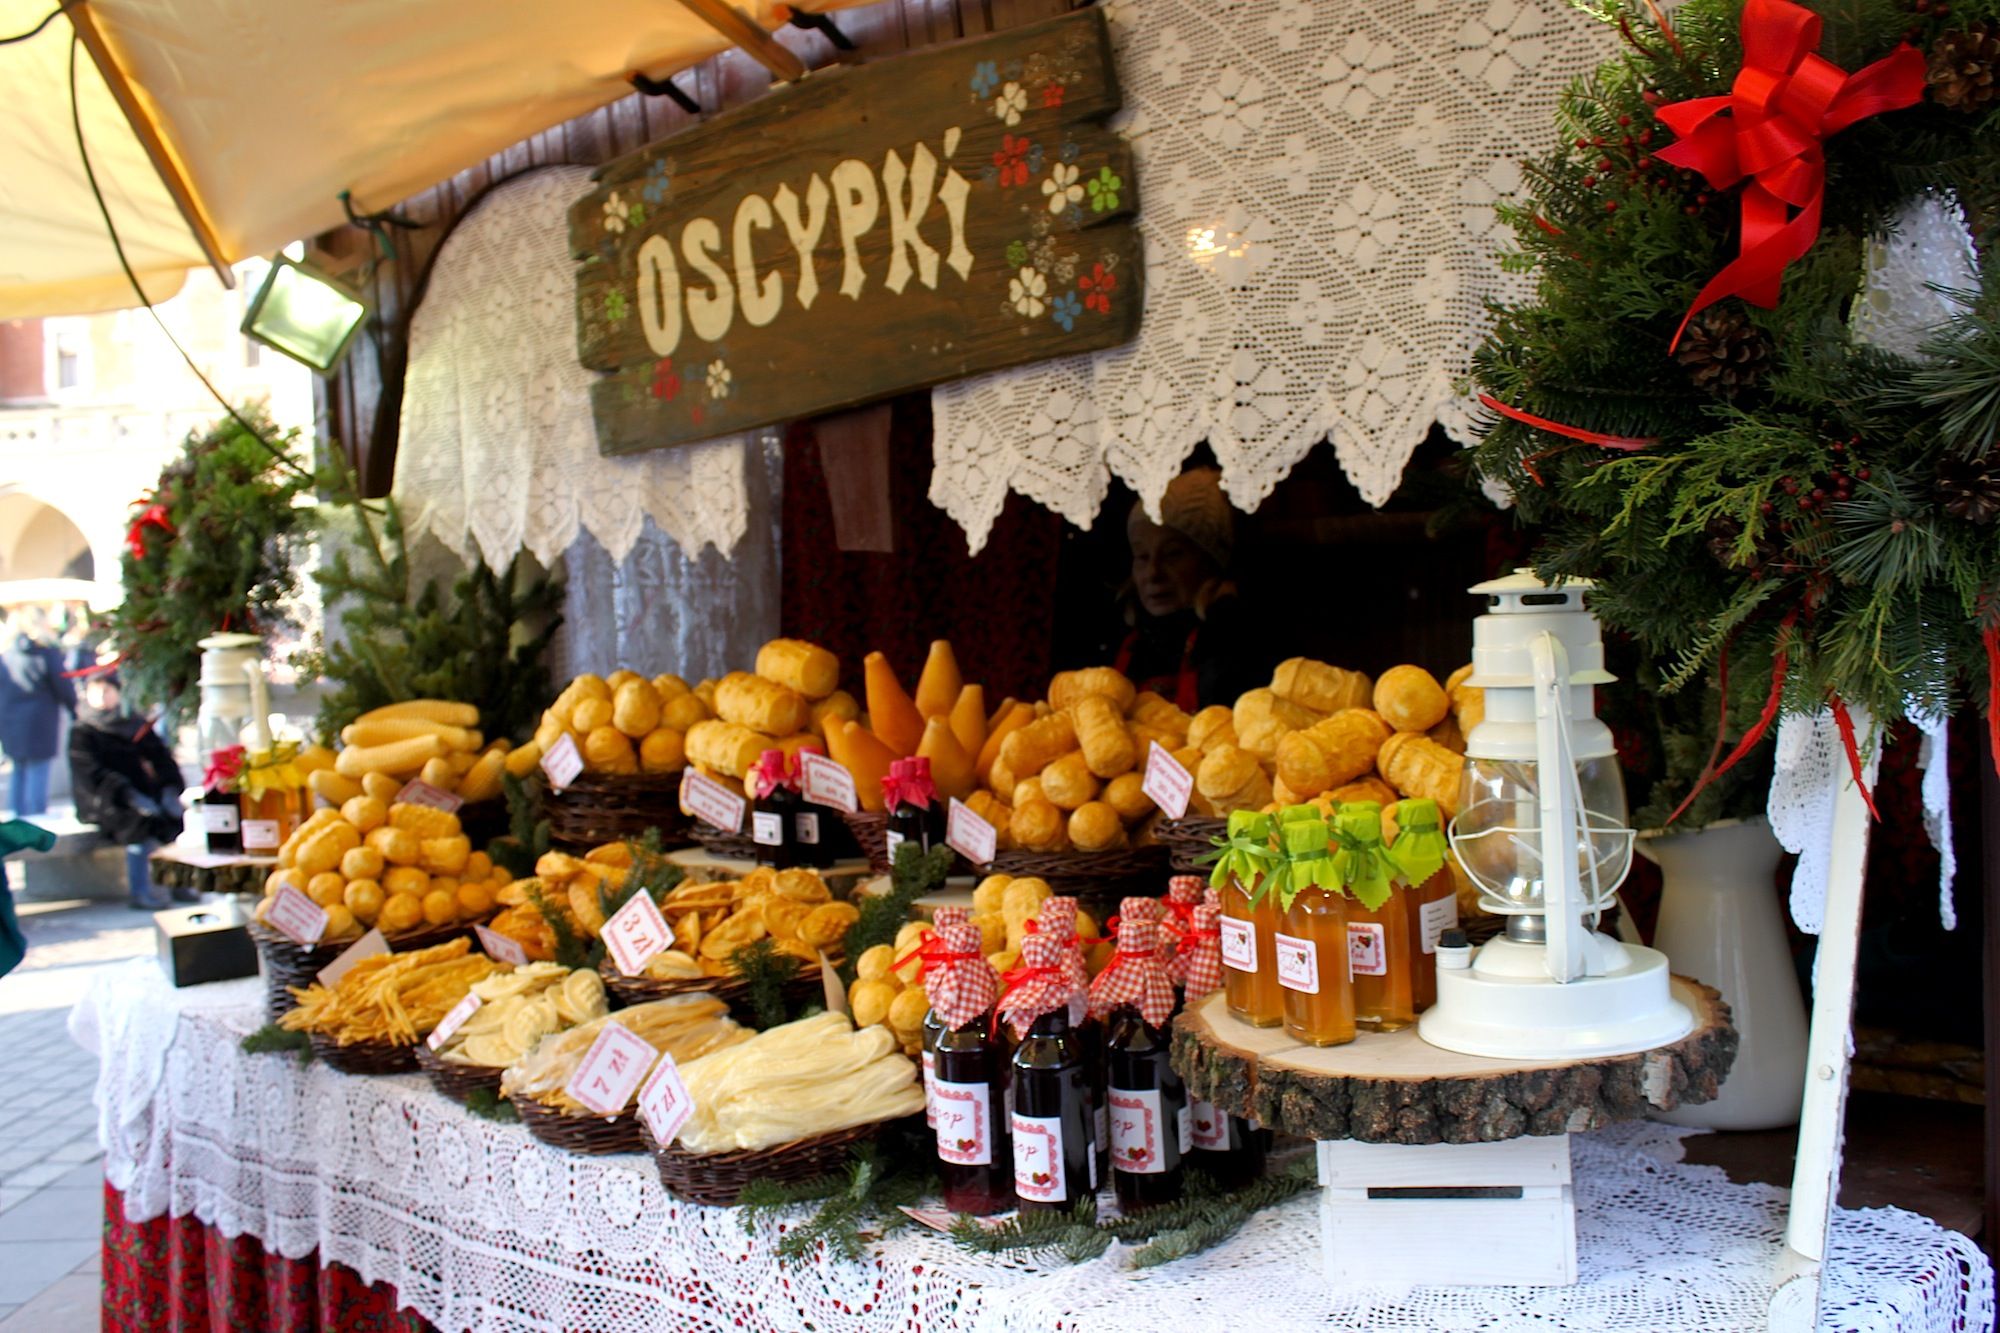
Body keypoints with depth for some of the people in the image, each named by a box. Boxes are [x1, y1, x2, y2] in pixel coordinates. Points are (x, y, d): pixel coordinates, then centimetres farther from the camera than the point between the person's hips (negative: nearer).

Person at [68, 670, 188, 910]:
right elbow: (93, 775, -11)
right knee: (144, 822, -32)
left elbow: (163, 760, 10)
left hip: (143, 794, 5)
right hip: (102, 803, -5)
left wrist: (170, 789, -11)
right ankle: (140, 892, -24)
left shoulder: (138, 726, 18)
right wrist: (131, 798, -25)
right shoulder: (81, 733, 3)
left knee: (180, 816, -21)